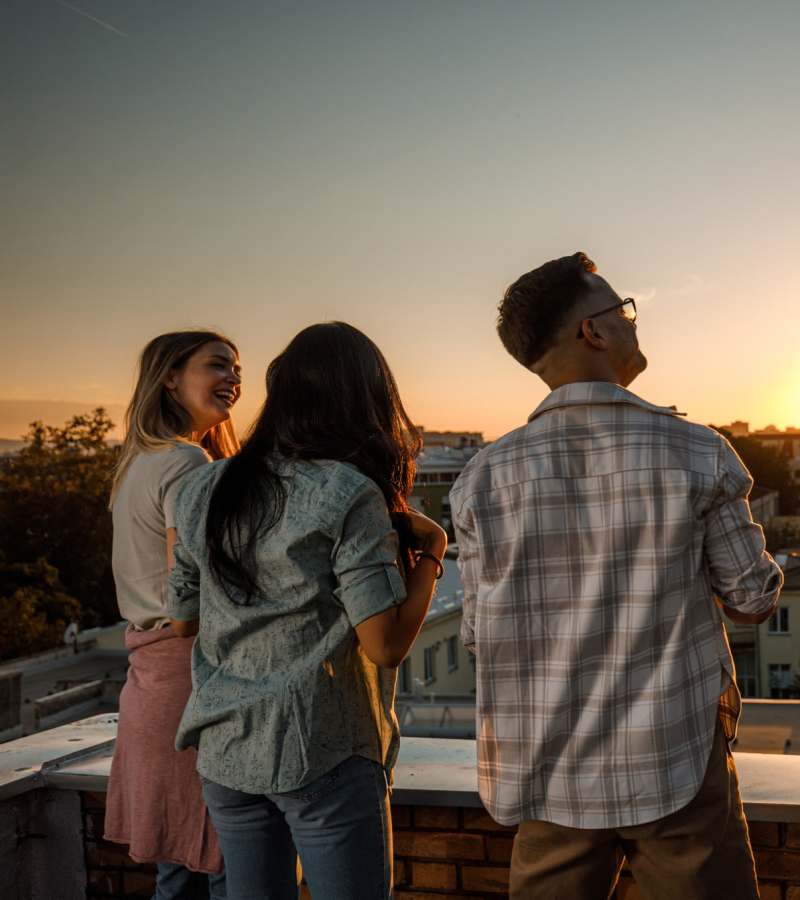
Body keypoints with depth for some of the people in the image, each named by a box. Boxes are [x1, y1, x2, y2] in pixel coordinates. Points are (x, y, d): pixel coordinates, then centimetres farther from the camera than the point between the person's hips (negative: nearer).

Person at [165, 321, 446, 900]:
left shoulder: (205, 492, 4)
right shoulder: (350, 496, -14)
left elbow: (182, 615, 13)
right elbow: (387, 644, -17)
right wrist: (431, 549, -3)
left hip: (225, 749, 6)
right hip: (323, 753, -6)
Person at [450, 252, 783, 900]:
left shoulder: (486, 477, -5)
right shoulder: (697, 455, -10)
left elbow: (480, 634, 0)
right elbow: (753, 598, -2)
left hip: (554, 777, 2)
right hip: (679, 772, -2)